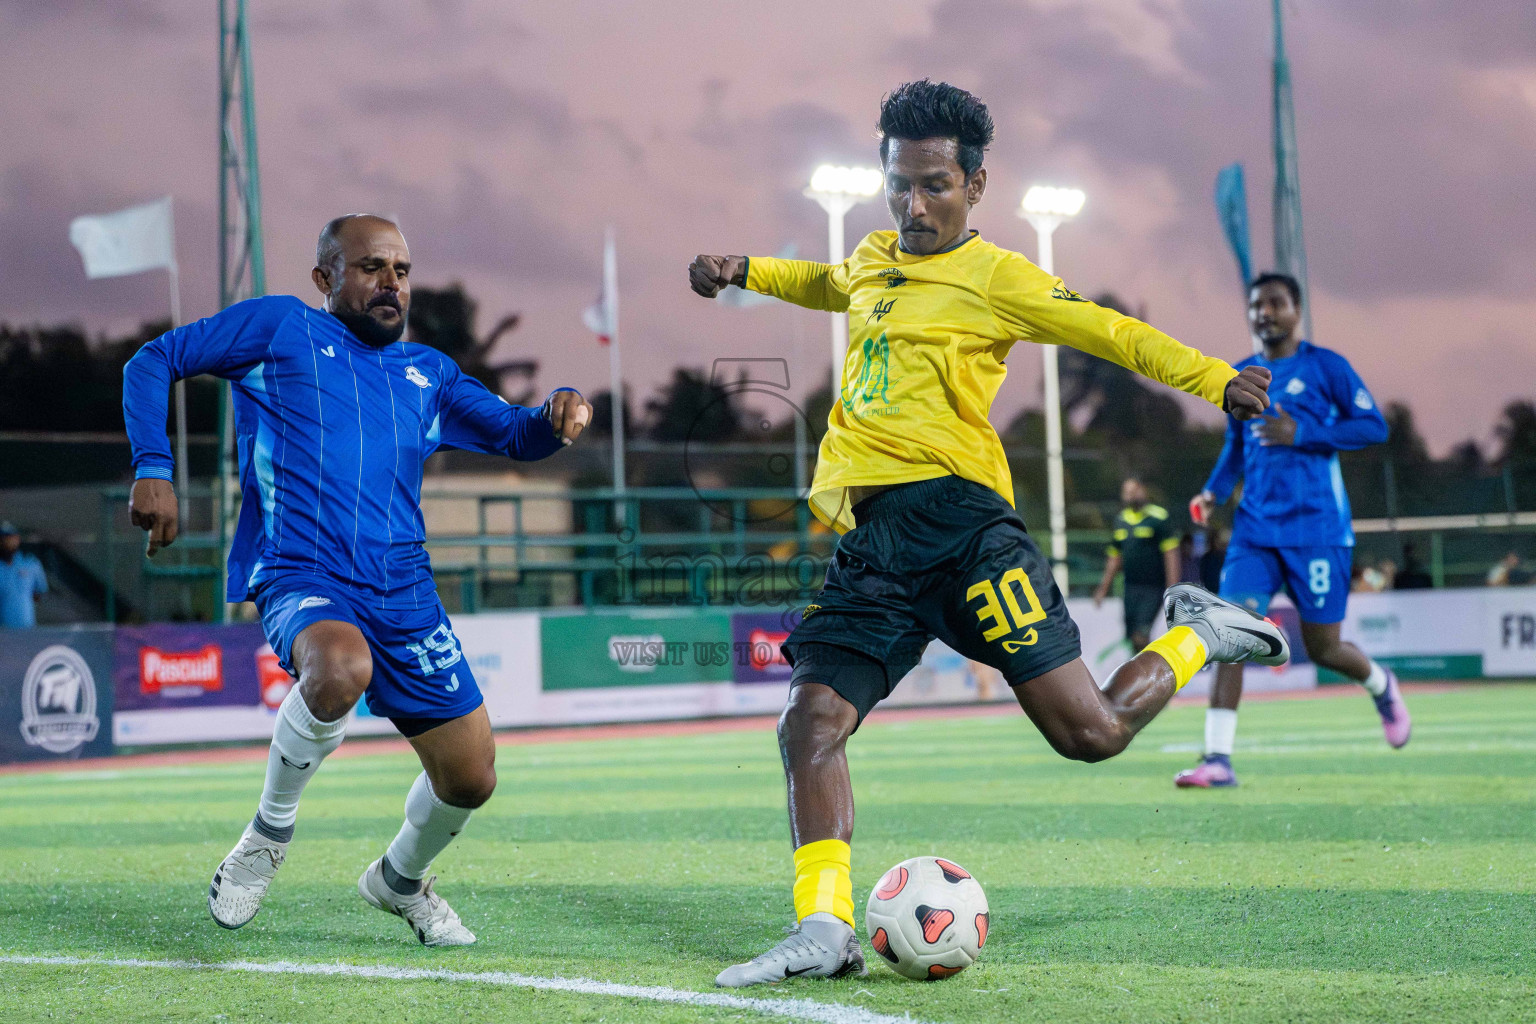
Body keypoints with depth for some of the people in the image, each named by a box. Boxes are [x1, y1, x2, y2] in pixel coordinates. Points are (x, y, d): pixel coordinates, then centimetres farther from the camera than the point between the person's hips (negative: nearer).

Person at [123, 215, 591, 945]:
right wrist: (153, 469, -5)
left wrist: (557, 415, -2)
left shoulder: (427, 372, 22)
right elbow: (153, 362, 9)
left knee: (470, 779, 3)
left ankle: (400, 879, 37)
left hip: (404, 594, 5)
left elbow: (517, 436, 22)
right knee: (340, 670, -40)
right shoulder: (280, 328, 9)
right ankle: (270, 830, -11)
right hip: (302, 578, -5)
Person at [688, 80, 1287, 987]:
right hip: (870, 539, 6)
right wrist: (745, 273, 39)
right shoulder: (875, 260, 22)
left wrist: (1217, 381, -13)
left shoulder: (995, 278, 1)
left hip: (957, 515, -6)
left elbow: (1111, 333, -3)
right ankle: (825, 930, -15)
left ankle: (1197, 639, 21)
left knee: (1089, 733, -8)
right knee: (811, 723, -12)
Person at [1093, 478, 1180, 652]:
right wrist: (1103, 589, 21)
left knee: (1140, 636, -18)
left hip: (1153, 588, -6)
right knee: (1133, 639, 5)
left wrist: (1172, 590, -14)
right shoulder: (1121, 521, 12)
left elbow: (1171, 554, -8)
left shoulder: (1158, 517, -5)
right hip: (1131, 588, 6)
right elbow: (1115, 559, 22)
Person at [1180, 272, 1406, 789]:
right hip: (1255, 528, 4)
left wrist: (1301, 433, -16)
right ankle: (1218, 758, -16)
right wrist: (1214, 491, 4)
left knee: (1322, 648, 3)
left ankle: (1382, 687, 38)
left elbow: (1375, 426, -5)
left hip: (1317, 527, -4)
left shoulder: (1325, 366, -3)